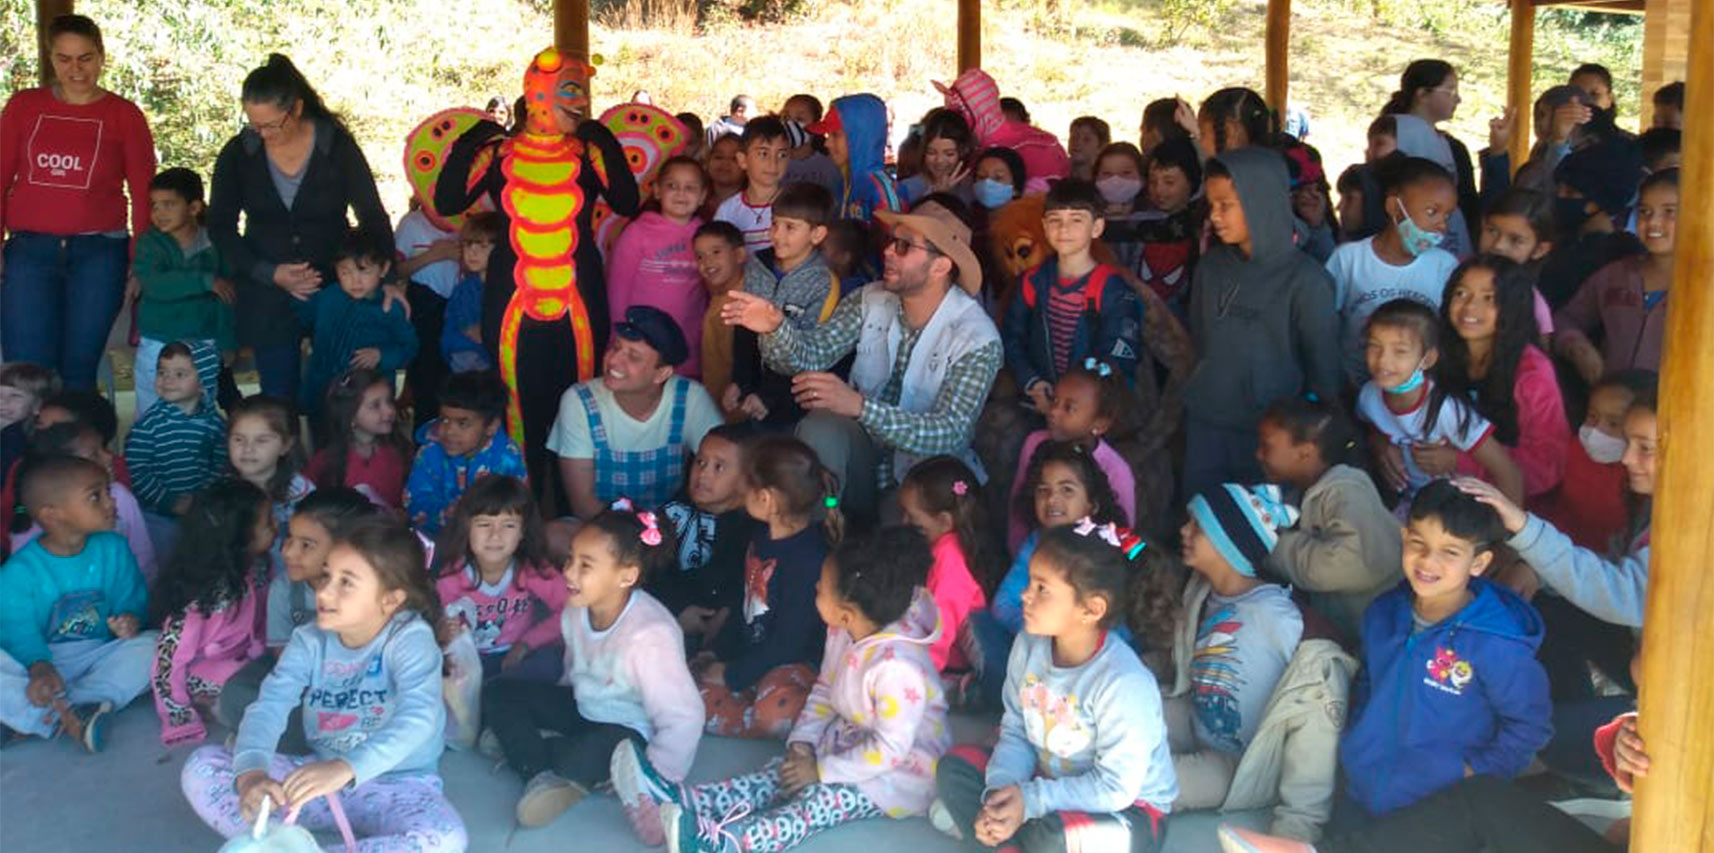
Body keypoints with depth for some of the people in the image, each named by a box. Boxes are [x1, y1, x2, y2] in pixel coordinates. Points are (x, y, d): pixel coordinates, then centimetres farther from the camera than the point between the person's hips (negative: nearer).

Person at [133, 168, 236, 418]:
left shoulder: (213, 244, -3)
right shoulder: (149, 244, -5)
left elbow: (226, 298, 0)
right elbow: (154, 285, -23)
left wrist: (226, 343, -2)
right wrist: (206, 281, -25)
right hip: (157, 346, 0)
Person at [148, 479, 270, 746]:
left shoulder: (255, 568, -8)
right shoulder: (203, 594, -28)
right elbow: (165, 666, -23)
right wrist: (183, 723, -18)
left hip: (241, 661, 8)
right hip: (201, 679, -8)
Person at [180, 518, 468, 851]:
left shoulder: (410, 637, -18)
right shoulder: (310, 641, -3)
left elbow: (418, 718, -34)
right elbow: (270, 705, -17)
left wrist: (345, 768, -49)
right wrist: (251, 771, -39)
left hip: (397, 785, -4)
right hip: (320, 779, 4)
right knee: (200, 767, -9)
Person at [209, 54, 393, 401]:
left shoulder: (337, 147, -6)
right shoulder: (238, 154, -2)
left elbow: (373, 217, -4)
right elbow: (220, 228, 3)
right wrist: (271, 273, -11)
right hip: (266, 300, 1)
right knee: (278, 403, 1)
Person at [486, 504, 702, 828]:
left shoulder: (649, 635, -33)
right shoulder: (576, 612, -10)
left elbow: (683, 717, -30)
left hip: (629, 731, -8)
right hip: (582, 708, 8)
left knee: (605, 747, -41)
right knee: (498, 692, -4)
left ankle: (522, 747, -13)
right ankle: (541, 776, -20)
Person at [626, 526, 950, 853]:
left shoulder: (897, 668, -33)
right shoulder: (843, 633, -5)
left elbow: (891, 747, -30)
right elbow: (824, 690, 10)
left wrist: (822, 770, -24)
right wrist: (803, 741, -5)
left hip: (903, 769, -9)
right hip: (854, 742, 9)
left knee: (820, 800, -30)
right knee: (782, 773, -12)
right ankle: (681, 803, -29)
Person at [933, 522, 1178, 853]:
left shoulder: (1123, 683, -31)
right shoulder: (1029, 646, -10)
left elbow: (1115, 788, -26)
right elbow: (1015, 733, -2)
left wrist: (1031, 801, -28)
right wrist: (1001, 792, -21)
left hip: (1127, 808, -6)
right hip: (1051, 780, 7)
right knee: (954, 766, -2)